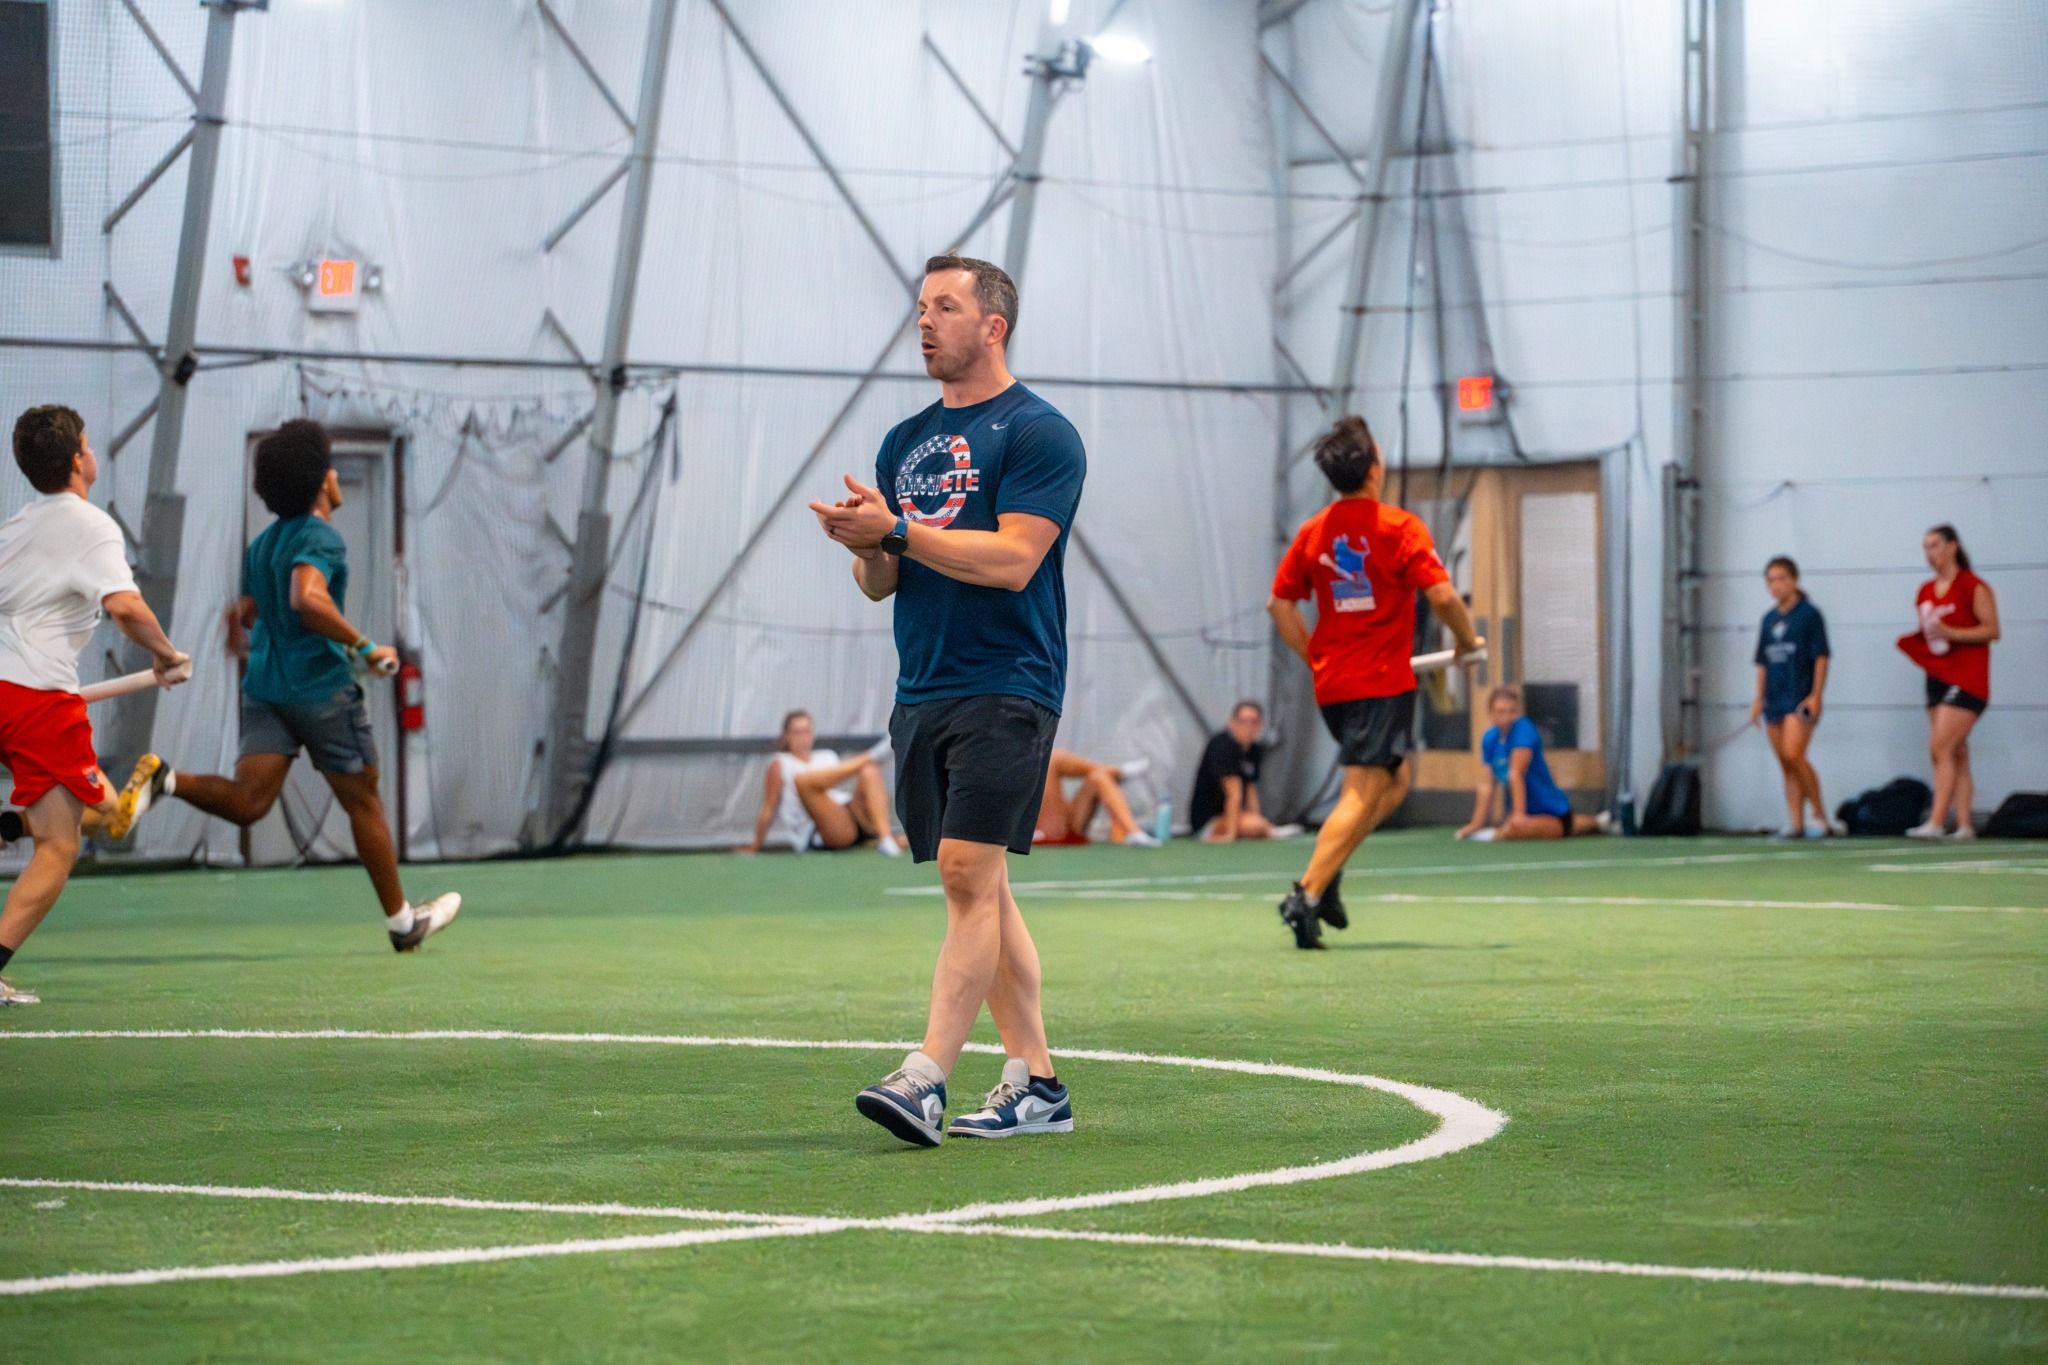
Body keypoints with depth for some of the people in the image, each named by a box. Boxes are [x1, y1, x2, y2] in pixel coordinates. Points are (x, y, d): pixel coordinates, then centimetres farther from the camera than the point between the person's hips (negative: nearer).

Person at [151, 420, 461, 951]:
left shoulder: (262, 544, 14)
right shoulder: (321, 538, -12)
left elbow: (241, 617, 18)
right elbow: (308, 599, -30)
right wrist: (364, 646, -24)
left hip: (265, 686, 6)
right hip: (322, 687, -6)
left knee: (247, 801, -5)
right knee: (363, 803, 9)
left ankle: (168, 781, -30)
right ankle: (402, 921, 19)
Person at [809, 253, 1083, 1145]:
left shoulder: (1038, 433, -5)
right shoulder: (905, 443, 17)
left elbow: (1013, 560, -17)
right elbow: (882, 585, 18)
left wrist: (896, 530, -17)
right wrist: (867, 548, -5)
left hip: (1005, 688, -8)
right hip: (922, 693, 8)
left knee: (969, 874, -15)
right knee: (980, 890, 8)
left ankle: (926, 1076, -21)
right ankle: (1035, 1081, 12)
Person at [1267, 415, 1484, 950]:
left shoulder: (1313, 532, 7)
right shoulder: (1399, 527, -10)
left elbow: (1280, 604, 10)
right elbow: (1442, 595, -15)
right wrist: (1468, 642, 2)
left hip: (1332, 683, 7)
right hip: (1383, 683, -7)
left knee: (1394, 779, 22)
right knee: (1362, 796, -7)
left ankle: (1325, 873, 7)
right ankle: (1308, 894, -20)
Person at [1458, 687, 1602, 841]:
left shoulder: (1523, 729, -17)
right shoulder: (1489, 738, 3)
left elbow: (1516, 774, -23)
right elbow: (1487, 785, 1)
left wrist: (1518, 814, -27)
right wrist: (1476, 823, -5)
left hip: (1551, 811, -9)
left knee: (1517, 827, -35)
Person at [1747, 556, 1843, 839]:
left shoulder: (1809, 614, -2)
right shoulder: (1769, 619, 15)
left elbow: (1821, 657, -6)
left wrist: (1816, 694, -13)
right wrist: (1759, 698, 13)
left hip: (1801, 697, -7)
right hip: (1775, 699, 7)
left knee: (1793, 754, -21)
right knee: (1787, 766, 4)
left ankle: (1821, 814, -12)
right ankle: (1796, 823, 6)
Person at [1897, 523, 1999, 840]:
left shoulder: (1973, 587, -9)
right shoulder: (1926, 592, 13)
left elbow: (1992, 630, -13)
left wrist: (1949, 633, -22)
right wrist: (1913, 641, 1)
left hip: (1966, 679, -7)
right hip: (1938, 677, 7)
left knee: (1940, 748, -17)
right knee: (1956, 755, 6)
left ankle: (1936, 822, -20)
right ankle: (1964, 824, 7)